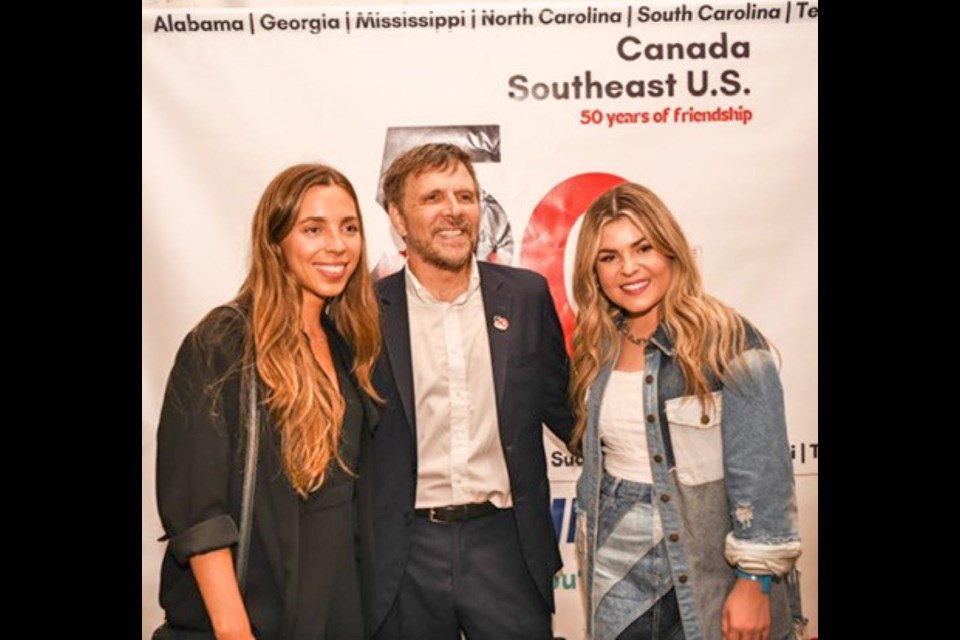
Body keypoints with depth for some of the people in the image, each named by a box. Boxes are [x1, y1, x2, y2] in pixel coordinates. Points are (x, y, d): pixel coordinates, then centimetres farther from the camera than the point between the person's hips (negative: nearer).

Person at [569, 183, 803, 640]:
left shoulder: (727, 341, -13)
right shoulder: (598, 353, 4)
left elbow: (762, 471, -14)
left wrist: (755, 581, -16)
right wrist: (589, 550, 14)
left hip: (709, 585, -4)